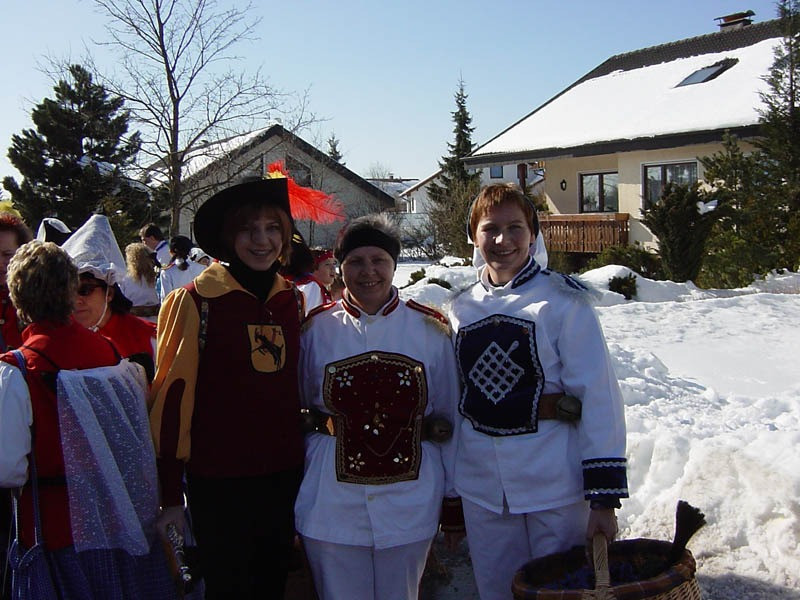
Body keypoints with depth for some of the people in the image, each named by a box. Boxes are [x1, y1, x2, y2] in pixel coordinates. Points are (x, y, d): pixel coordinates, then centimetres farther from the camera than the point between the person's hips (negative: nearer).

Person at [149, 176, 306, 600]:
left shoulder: (294, 301, 6)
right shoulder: (196, 301, -10)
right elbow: (172, 394, -10)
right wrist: (170, 493, -10)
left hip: (284, 476, 5)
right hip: (218, 482, -5)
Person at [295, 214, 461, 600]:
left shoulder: (430, 328, 0)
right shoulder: (317, 328, 0)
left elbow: (449, 419, 5)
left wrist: (454, 496, 7)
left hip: (409, 502, 1)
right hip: (333, 504, 0)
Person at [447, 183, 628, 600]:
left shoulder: (563, 301, -9)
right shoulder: (462, 308, 5)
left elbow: (599, 398, -11)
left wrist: (604, 496, -13)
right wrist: (448, 488, 14)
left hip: (555, 486, -4)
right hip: (482, 492, 4)